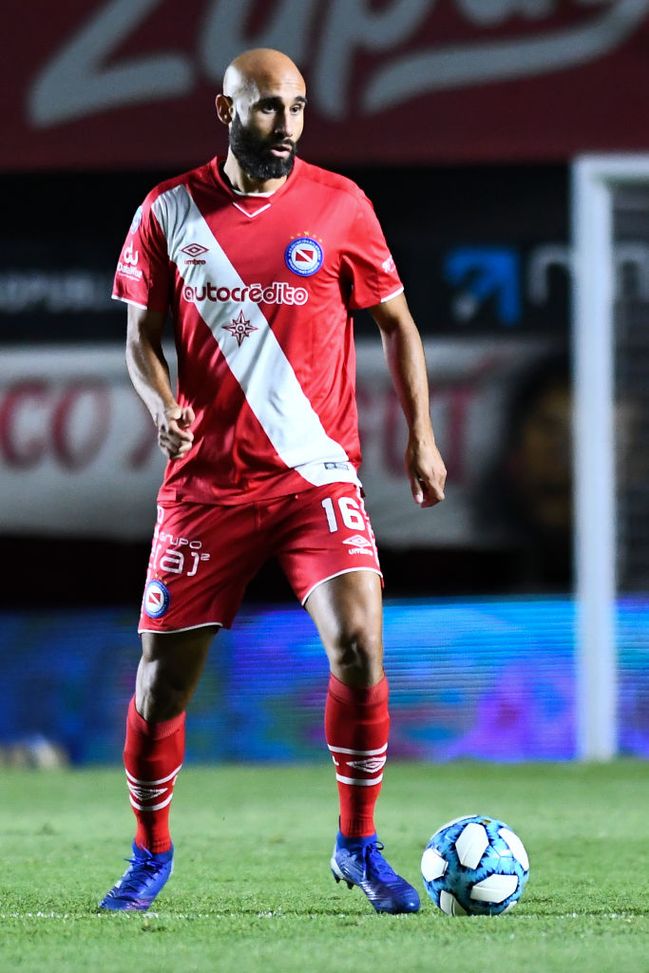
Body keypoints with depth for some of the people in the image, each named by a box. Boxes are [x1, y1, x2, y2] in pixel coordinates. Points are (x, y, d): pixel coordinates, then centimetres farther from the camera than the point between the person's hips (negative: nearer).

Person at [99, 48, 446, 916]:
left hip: (316, 475, -1)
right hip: (206, 478, 1)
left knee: (358, 643, -19)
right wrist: (161, 404, -13)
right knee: (163, 675, 2)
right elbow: (142, 335, 8)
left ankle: (359, 846, -2)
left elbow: (395, 321, 10)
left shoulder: (339, 206, 0)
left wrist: (421, 437, 4)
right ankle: (151, 857, 24)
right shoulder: (168, 213, 2)